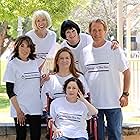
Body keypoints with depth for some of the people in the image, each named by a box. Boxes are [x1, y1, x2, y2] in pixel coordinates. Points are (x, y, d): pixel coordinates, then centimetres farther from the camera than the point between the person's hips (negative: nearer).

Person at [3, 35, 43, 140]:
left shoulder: (34, 62, 9)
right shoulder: (12, 64, -5)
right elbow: (10, 91, -8)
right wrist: (18, 110, -14)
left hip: (36, 108, 4)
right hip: (20, 109, -4)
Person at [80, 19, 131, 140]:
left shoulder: (114, 49, -2)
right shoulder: (85, 51, 8)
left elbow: (126, 71, 0)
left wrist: (125, 94, -6)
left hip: (113, 102, -3)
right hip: (92, 102, 3)